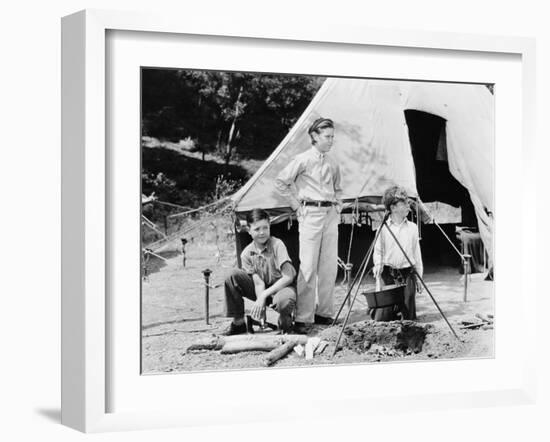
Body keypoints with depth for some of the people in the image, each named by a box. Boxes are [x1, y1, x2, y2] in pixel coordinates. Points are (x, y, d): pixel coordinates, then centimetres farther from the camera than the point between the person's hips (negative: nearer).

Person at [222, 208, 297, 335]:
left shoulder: (277, 245, -16)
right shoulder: (247, 253, -6)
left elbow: (288, 277, -20)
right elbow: (258, 283, -11)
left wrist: (264, 296, -23)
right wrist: (260, 305, -30)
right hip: (262, 291, 4)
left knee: (284, 300, -41)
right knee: (233, 276, -19)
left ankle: (285, 320, -2)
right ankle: (238, 323, -7)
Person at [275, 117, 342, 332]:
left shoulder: (332, 163, 13)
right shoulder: (303, 160, -6)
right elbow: (280, 182, -6)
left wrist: (338, 205, 14)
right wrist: (296, 206, -6)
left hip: (331, 215, 6)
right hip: (311, 214, -6)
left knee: (329, 266, 6)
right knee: (308, 266, -8)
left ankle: (324, 312, 15)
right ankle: (302, 317, -6)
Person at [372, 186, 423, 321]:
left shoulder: (412, 227, 6)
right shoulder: (383, 228, -1)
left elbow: (417, 253, 10)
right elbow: (378, 251, 4)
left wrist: (418, 277, 9)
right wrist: (378, 264, -15)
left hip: (407, 274, 2)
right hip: (388, 275, -2)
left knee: (409, 317, 1)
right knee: (382, 318, -2)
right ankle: (374, 308, 30)